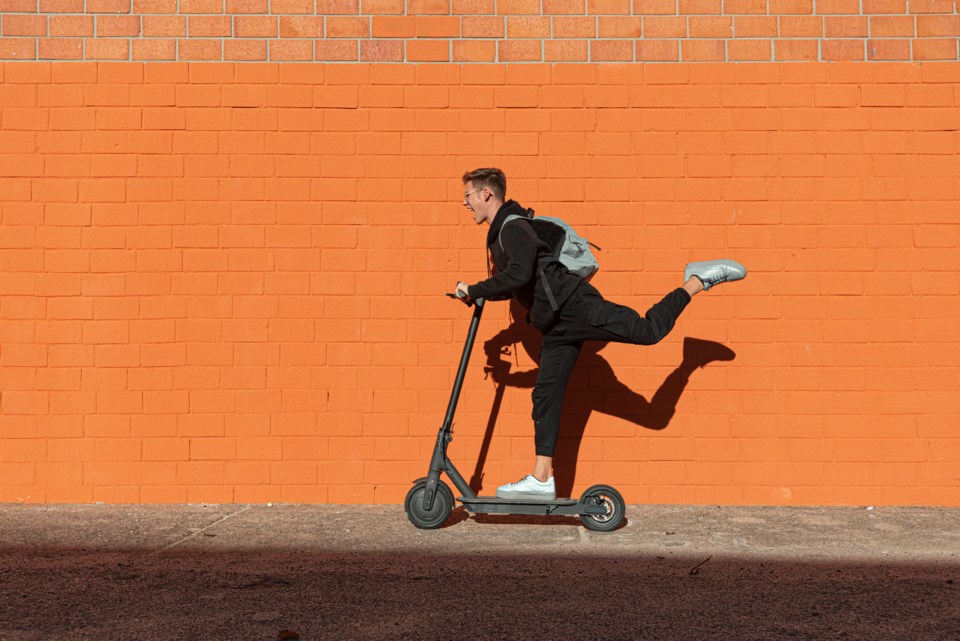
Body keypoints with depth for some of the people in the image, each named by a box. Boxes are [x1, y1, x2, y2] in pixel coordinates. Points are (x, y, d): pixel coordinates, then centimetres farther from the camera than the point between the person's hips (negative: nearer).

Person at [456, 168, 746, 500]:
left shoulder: (513, 227, -11)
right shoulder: (499, 235, 21)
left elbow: (519, 274, -28)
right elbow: (515, 284, 32)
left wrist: (474, 290, -18)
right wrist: (478, 293, 20)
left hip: (573, 305, -10)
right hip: (557, 324, 10)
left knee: (647, 330, -16)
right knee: (546, 393, 6)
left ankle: (697, 280, 7)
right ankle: (541, 478, 8)